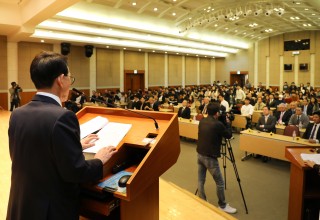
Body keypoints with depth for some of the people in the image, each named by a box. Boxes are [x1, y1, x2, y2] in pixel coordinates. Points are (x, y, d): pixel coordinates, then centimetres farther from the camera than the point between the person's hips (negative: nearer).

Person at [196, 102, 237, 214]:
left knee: (200, 180, 15)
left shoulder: (202, 121, 2)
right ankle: (222, 205, 24)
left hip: (200, 154, 8)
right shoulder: (218, 124, -19)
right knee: (220, 182, 9)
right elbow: (229, 135, -4)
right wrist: (227, 123, 9)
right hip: (210, 157, -7)